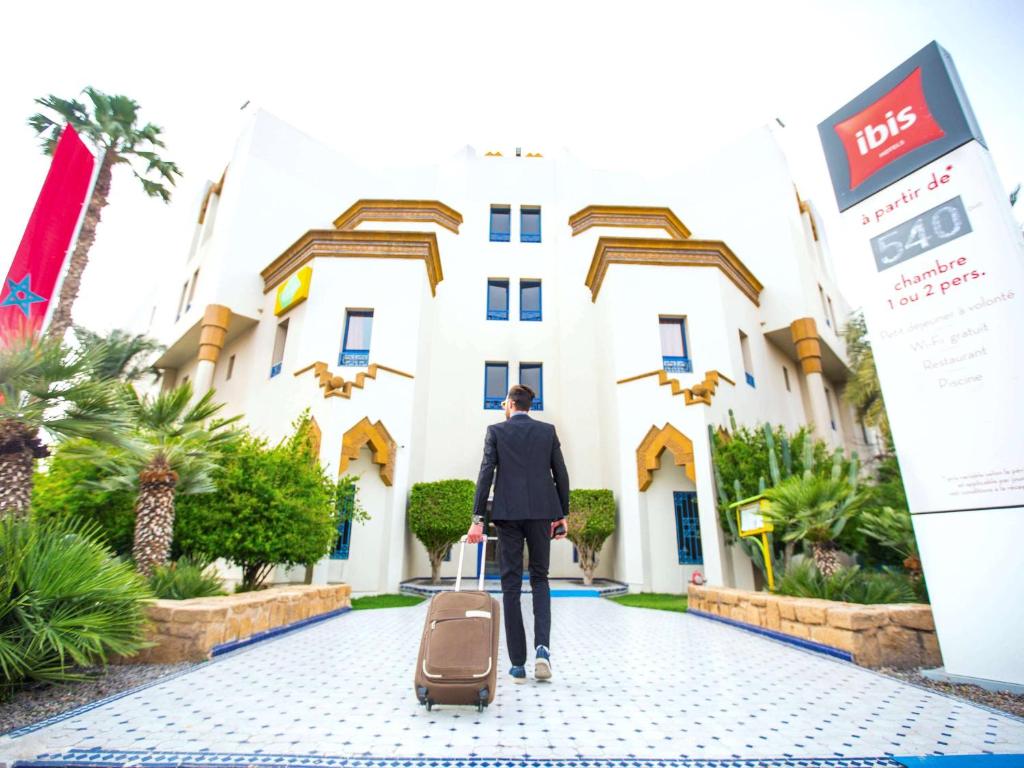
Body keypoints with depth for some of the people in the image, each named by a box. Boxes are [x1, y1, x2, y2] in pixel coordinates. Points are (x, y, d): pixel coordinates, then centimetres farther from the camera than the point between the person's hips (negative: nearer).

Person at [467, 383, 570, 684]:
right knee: (540, 578, 17)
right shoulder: (548, 431, 8)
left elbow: (486, 473, -6)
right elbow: (561, 475, 5)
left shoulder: (496, 431, 3)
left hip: (508, 513, -1)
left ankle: (518, 664, 11)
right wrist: (562, 515, 13)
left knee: (511, 585, 7)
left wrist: (478, 518, -6)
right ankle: (542, 646, -1)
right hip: (541, 512, 2)